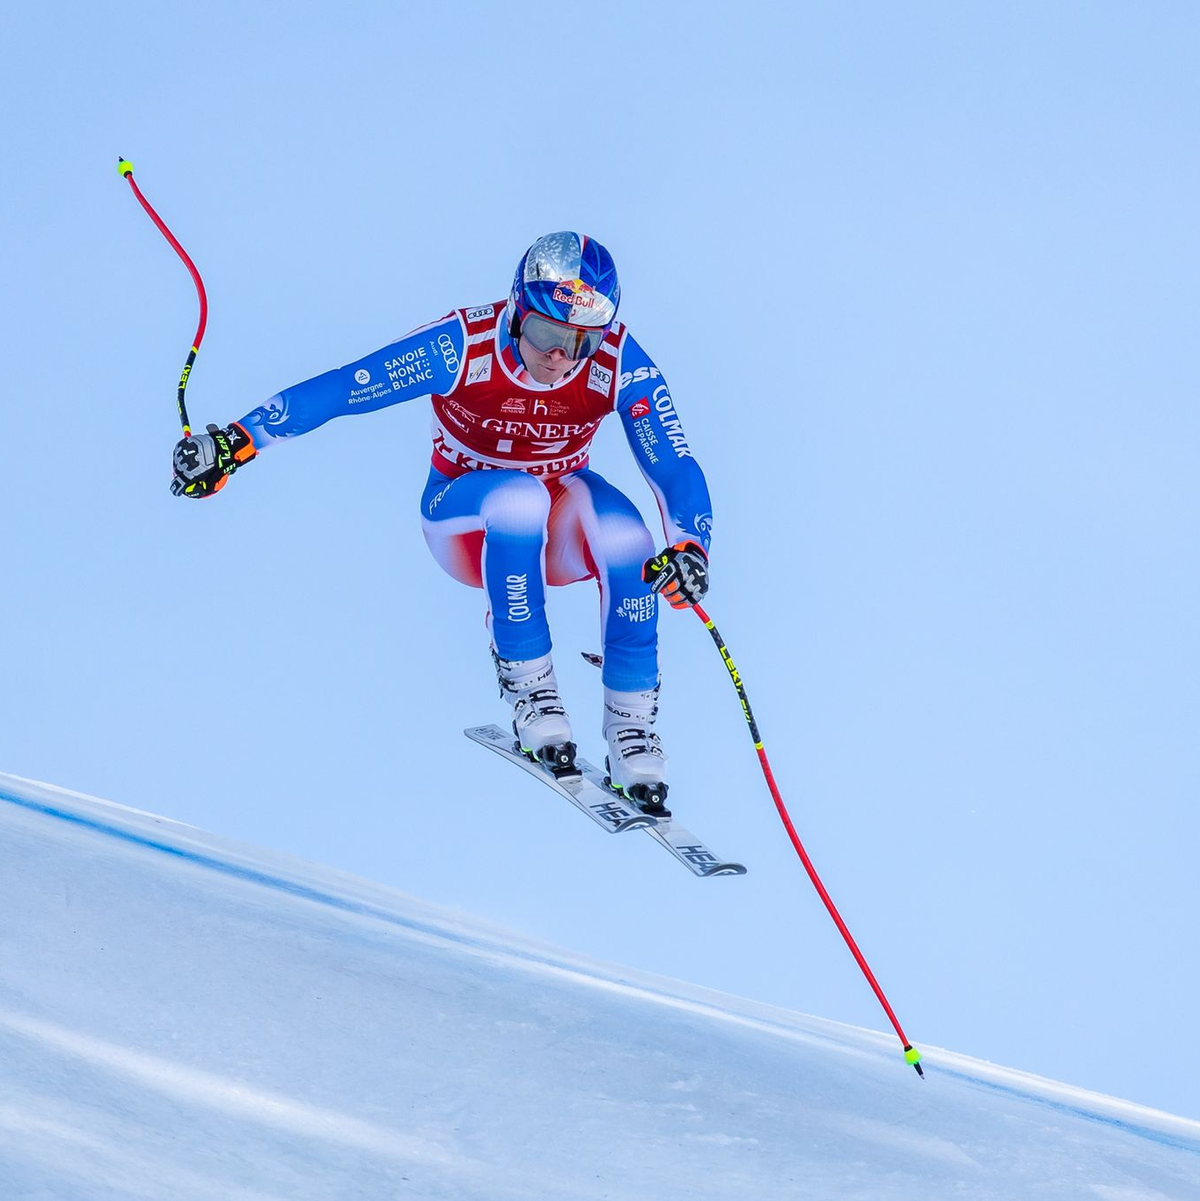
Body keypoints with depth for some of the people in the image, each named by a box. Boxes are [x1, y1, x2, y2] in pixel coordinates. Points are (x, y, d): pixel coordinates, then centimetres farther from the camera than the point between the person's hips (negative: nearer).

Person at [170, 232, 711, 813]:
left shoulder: (618, 362, -22)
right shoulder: (462, 347, -26)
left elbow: (675, 466, -25)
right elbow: (336, 389, -25)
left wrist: (688, 547, -44)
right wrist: (237, 440, -31)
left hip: (559, 524, 2)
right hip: (465, 520, -2)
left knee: (623, 531, -33)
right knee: (521, 498, -37)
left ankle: (632, 722, -19)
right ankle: (527, 683, -23)